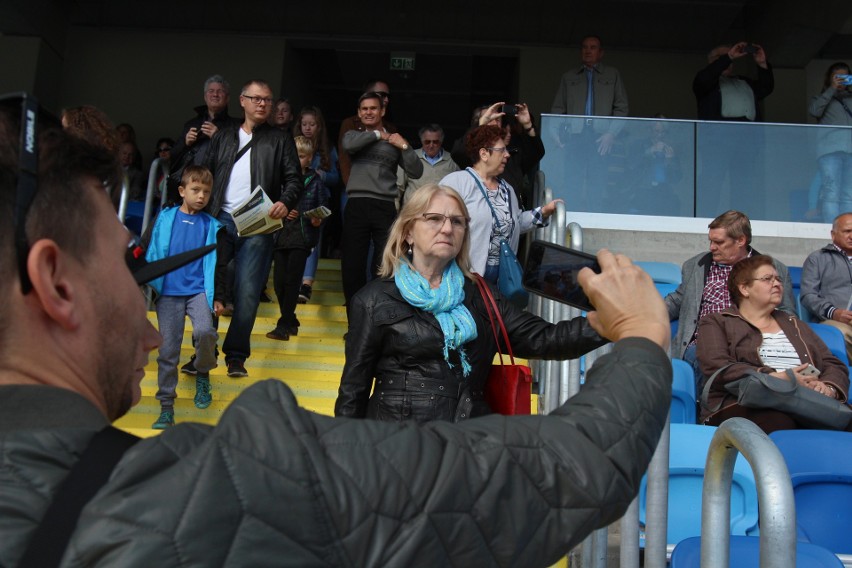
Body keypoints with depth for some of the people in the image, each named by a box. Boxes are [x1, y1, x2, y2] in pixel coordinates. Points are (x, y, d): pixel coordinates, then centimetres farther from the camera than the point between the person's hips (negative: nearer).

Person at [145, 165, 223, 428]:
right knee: (167, 351, 1)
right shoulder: (165, 218, 6)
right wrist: (148, 282, 3)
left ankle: (202, 374, 4)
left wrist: (215, 297, 4)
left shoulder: (211, 225, 6)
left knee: (204, 331, -26)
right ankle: (166, 407, 14)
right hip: (168, 292, 1)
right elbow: (153, 253, 9)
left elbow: (212, 261, 7)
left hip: (198, 290, 0)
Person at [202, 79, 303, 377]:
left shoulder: (280, 140, 10)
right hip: (221, 220, 3)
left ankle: (236, 355, 5)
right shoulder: (223, 136, 17)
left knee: (248, 292, -4)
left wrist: (285, 202, -18)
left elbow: (294, 180, 3)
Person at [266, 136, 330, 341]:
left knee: (292, 281, -6)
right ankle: (291, 322, 19)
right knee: (279, 281, 3)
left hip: (302, 237, -2)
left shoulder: (315, 182, 6)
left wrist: (318, 220, -11)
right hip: (282, 236, 2)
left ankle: (284, 325, 1)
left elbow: (323, 208, 8)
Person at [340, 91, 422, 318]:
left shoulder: (394, 140, 13)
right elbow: (347, 145, -10)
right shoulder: (354, 135, 16)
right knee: (352, 266, 2)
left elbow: (416, 172, 6)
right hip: (357, 206, 1)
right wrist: (377, 134, 0)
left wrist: (405, 146, -3)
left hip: (385, 207, -1)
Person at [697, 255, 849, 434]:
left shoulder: (794, 324, 30)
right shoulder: (715, 323, 12)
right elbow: (718, 369, -6)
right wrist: (777, 378, -15)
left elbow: (835, 365, 22)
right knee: (781, 424, -40)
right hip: (750, 406, -4)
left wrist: (829, 388, -3)